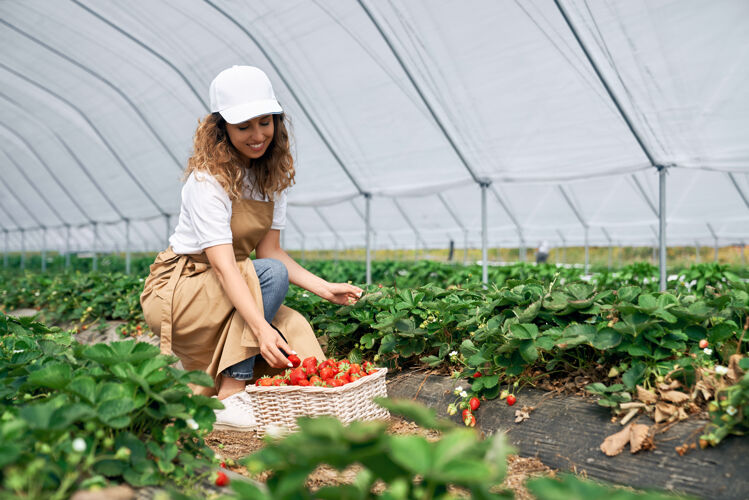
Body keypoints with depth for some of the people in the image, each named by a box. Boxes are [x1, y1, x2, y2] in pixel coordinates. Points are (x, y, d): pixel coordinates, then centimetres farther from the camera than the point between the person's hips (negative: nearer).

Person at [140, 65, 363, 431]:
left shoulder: (273, 175, 1)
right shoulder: (209, 180, -21)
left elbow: (270, 250, -1)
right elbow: (223, 264, -32)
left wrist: (325, 288, -14)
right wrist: (261, 329, -44)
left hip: (229, 291, 6)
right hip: (176, 292, -6)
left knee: (294, 329, -18)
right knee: (272, 275, -30)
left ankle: (204, 380, 3)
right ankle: (229, 399, -26)